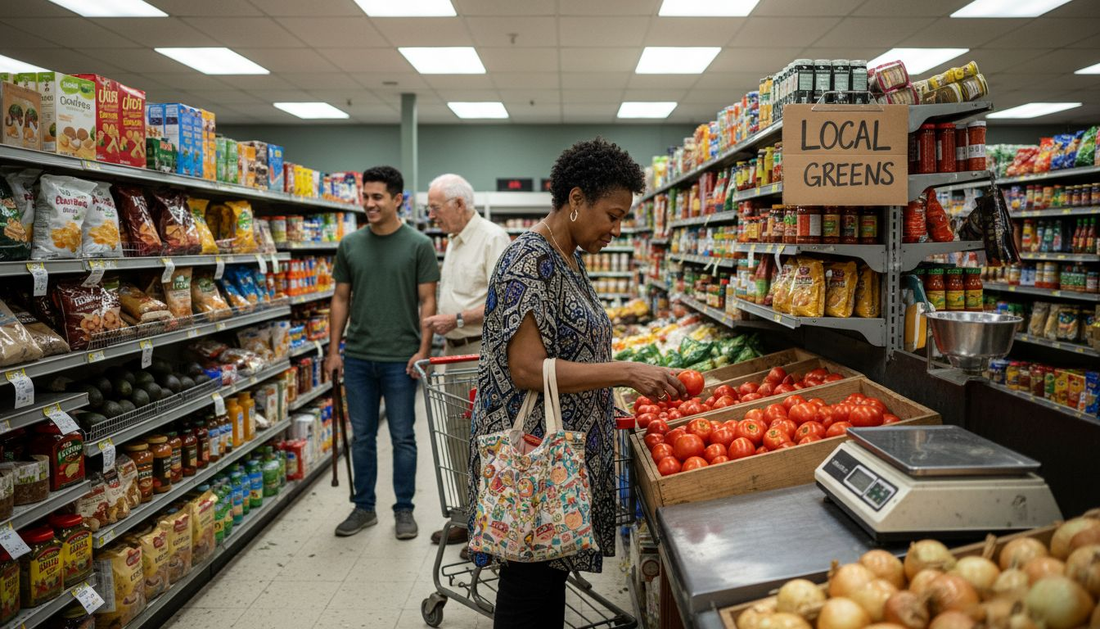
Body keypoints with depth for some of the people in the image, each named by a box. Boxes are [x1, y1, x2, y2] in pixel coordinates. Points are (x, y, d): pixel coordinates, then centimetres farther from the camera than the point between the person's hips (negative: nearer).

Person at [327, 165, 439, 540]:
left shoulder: (418, 245, -4)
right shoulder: (350, 245, 6)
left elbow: (427, 302, -4)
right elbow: (341, 299, 10)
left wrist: (423, 350, -12)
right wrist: (333, 350, 6)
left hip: (400, 359, -3)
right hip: (358, 358, 4)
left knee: (402, 438, 6)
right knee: (362, 437, 12)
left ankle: (404, 510, 21)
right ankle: (364, 508, 27)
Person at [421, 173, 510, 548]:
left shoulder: (492, 238, -12)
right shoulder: (454, 242, 17)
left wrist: (456, 319, -19)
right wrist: (440, 324, 14)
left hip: (482, 352, -9)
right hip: (456, 351, 10)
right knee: (458, 436, 13)